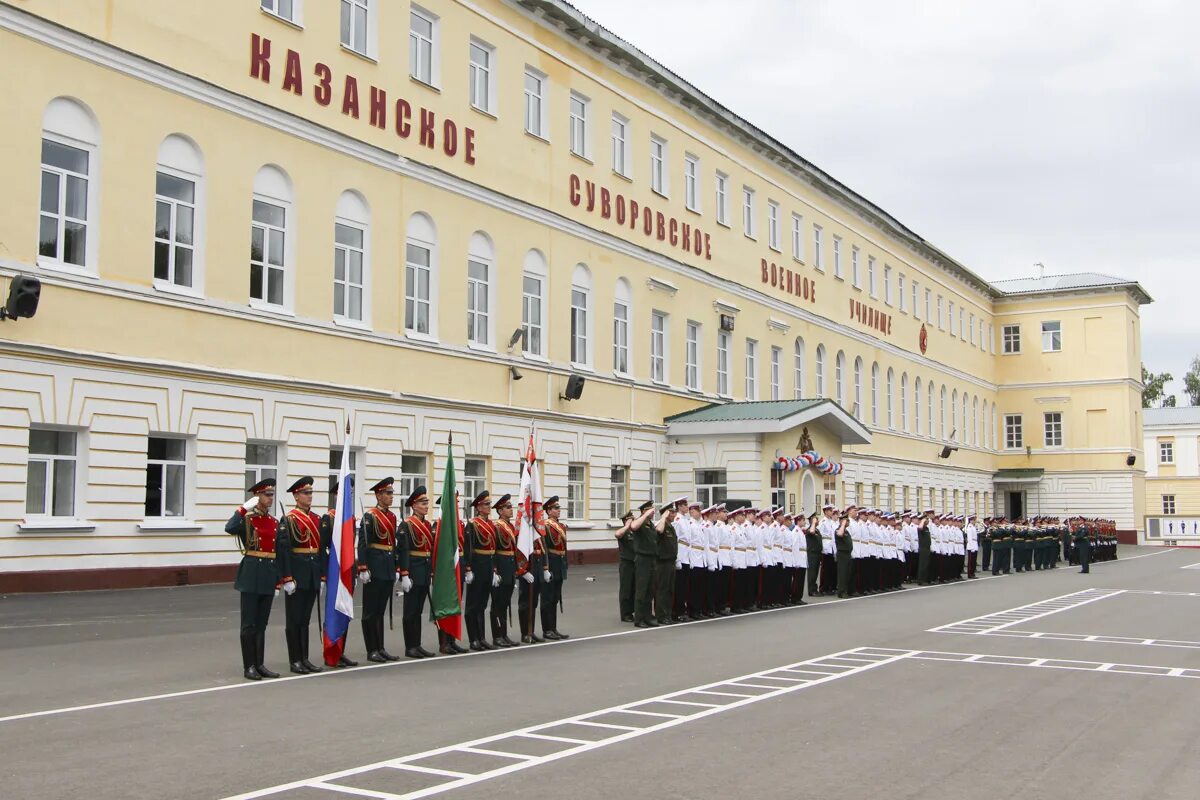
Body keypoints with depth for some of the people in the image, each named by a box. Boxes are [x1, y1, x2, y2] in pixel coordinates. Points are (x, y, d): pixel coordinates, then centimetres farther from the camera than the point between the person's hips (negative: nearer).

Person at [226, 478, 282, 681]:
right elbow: (229, 528, -28)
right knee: (249, 623, -1)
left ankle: (260, 664, 15)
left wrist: (280, 580, 13)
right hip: (251, 574, -6)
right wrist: (244, 508, -26)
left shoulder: (274, 522, 12)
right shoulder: (247, 519, -5)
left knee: (262, 623, 10)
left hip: (269, 575, 6)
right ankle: (249, 666, 5)